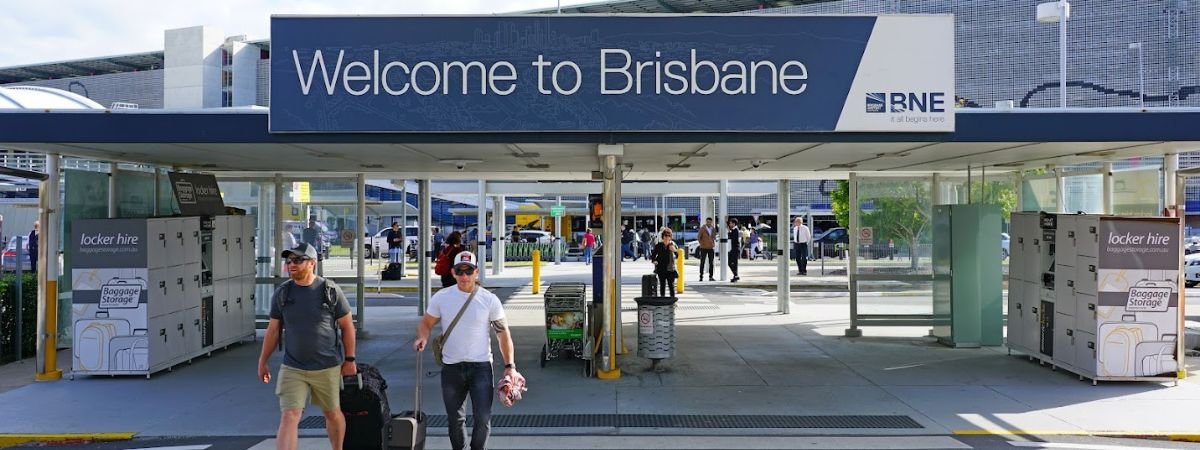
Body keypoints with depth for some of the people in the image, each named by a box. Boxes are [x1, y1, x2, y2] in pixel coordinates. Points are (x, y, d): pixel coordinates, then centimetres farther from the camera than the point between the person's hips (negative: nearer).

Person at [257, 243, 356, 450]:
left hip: (328, 367, -1)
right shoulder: (282, 293, 1)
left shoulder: (330, 290, -6)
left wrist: (349, 359, 0)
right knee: (289, 417, -9)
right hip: (292, 369, 1)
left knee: (333, 413, 15)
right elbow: (273, 330, 8)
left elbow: (347, 326, 0)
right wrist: (263, 361, 9)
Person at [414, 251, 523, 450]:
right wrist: (423, 338, -14)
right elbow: (426, 323, 9)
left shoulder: (489, 300, -5)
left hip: (481, 366, -2)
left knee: (483, 418, -5)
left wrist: (510, 366, -5)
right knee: (454, 419, 14)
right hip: (451, 367, 2)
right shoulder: (441, 297, -1)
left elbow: (503, 333, 0)